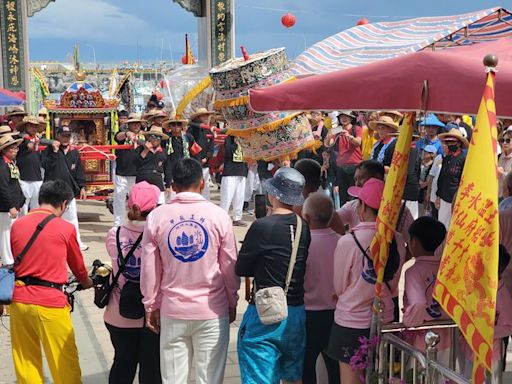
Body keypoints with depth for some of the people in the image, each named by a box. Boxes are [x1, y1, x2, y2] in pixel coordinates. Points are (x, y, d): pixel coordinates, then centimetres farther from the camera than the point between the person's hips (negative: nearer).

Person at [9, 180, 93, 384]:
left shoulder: (17, 225, 6)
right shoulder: (66, 228, -4)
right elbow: (78, 266, 11)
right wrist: (87, 283, 32)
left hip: (18, 298, 5)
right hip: (49, 301, -5)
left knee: (25, 359, 15)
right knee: (64, 361, 7)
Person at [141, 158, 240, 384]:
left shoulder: (156, 217, -3)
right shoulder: (219, 216, -7)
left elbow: (149, 270, 2)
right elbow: (230, 267, -1)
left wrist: (151, 306, 13)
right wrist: (232, 303, 12)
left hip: (172, 310, 1)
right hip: (212, 310, -1)